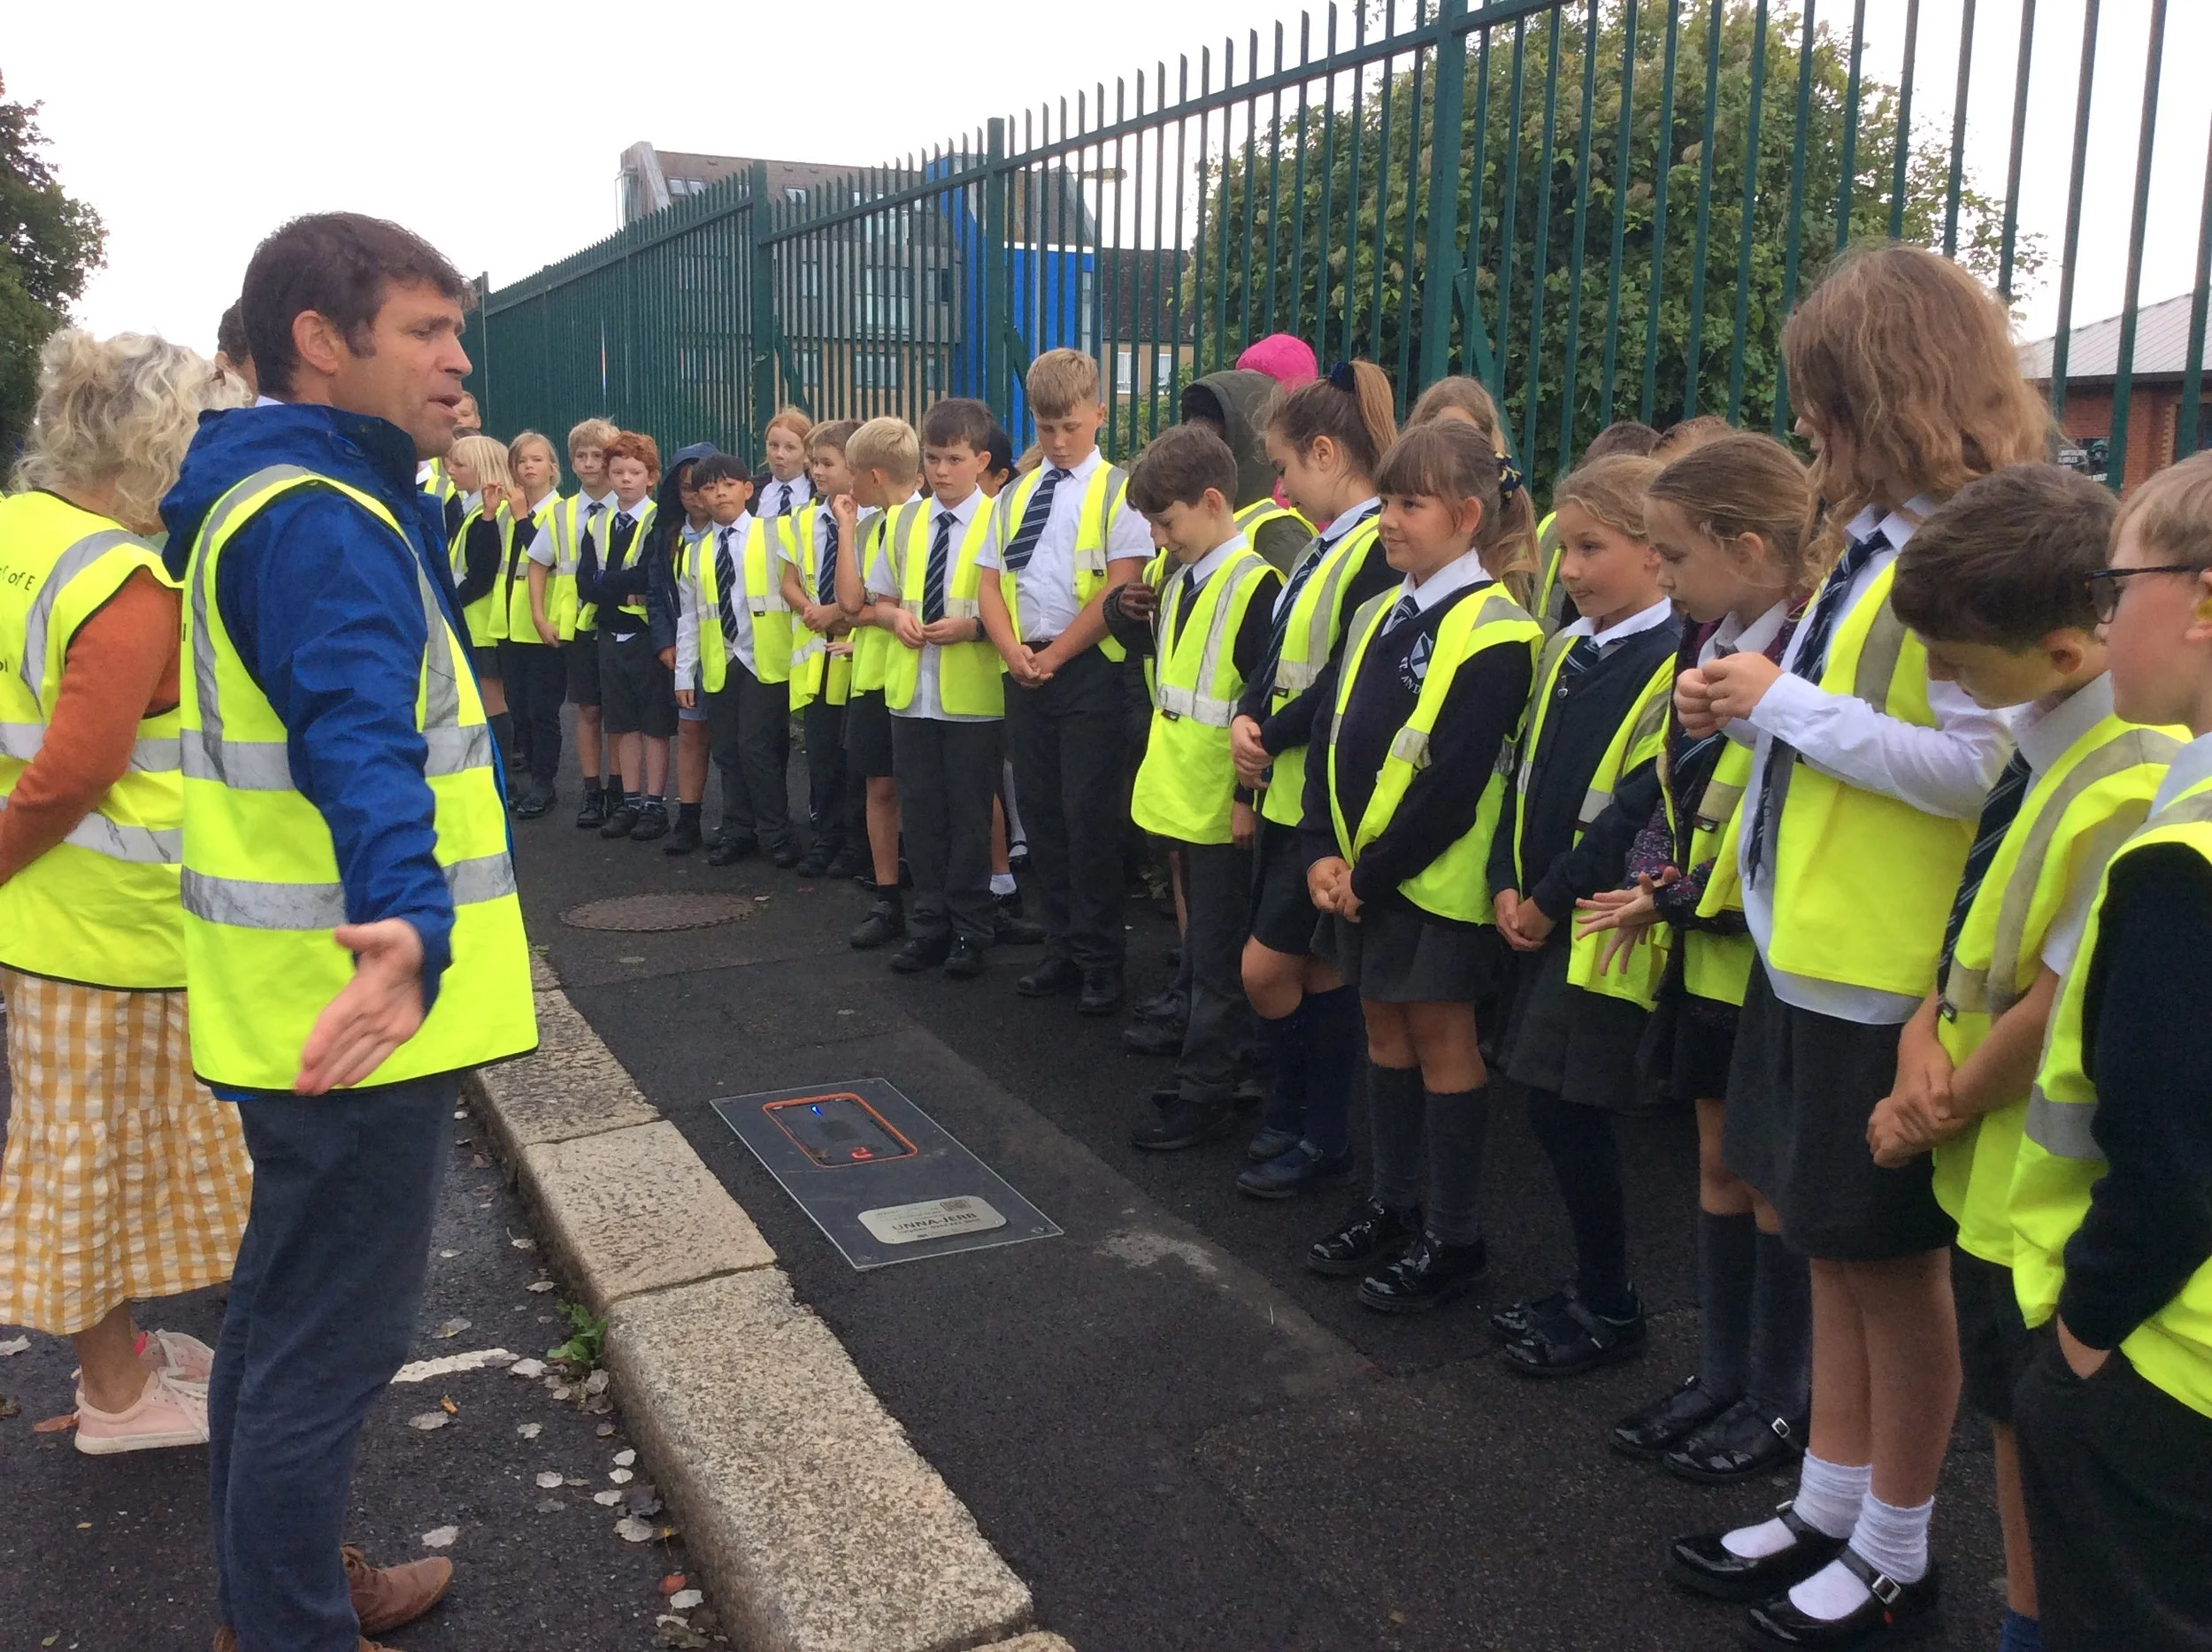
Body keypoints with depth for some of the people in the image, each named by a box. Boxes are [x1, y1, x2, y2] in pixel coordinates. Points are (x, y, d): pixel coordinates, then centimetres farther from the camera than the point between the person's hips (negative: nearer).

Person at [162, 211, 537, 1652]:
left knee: (286, 1311, 23)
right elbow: (360, 739, -38)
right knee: (333, 1346, 2)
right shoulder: (320, 521, -20)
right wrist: (411, 925, -54)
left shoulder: (283, 497, 13)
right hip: (358, 998, -11)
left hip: (313, 989, 11)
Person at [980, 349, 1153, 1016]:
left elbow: (1120, 587, -11)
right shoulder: (1014, 497, 15)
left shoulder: (1118, 491, -3)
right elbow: (991, 585, 11)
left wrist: (1055, 655, -11)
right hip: (1024, 673, 6)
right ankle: (1062, 948, 20)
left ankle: (1100, 960, 7)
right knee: (1040, 812, 9)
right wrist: (1015, 651, -7)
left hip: (1089, 669, -6)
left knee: (1089, 816, -4)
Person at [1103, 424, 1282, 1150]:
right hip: (1180, 794, 8)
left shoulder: (1256, 584, -16)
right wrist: (1131, 611, 4)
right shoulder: (1175, 575, 9)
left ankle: (1203, 1093, 13)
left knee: (1215, 955, 2)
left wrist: (1250, 796, -19)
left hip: (1223, 806, -8)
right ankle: (1225, 1065, 31)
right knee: (1203, 946, 18)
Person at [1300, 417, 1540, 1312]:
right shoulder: (1377, 616, 10)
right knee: (1385, 1028, 16)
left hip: (1435, 877, -7)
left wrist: (1371, 874, -16)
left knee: (1442, 1039, 3)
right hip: (1359, 872, 7)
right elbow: (1331, 736, 8)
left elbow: (1454, 782, -19)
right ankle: (1395, 1204, 31)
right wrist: (1323, 853, -4)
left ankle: (1454, 1236, 16)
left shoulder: (1492, 631, -14)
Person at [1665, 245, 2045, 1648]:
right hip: (1810, 949, 9)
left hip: (1888, 974, -9)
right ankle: (1828, 1514, 36)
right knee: (1833, 1246, 19)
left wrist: (1784, 703, -18)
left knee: (1892, 1259, 8)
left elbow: (1972, 767, -24)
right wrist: (1749, 708, -3)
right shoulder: (1881, 535, 9)